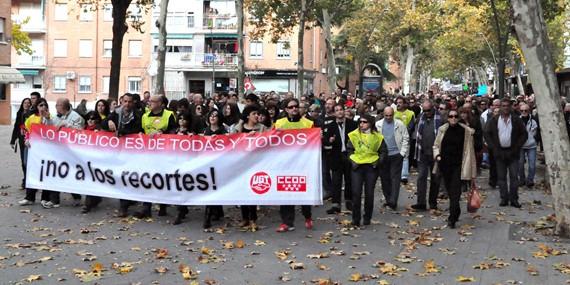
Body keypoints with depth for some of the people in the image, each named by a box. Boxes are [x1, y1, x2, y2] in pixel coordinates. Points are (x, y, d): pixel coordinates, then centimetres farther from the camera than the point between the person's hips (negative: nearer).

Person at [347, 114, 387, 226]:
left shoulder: (377, 136, 0)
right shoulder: (354, 135, 2)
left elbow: (384, 151, 7)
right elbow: (349, 149, 9)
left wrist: (378, 162, -4)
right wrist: (352, 160, -3)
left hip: (371, 167, 0)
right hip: (357, 166, 0)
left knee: (369, 193, 4)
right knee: (356, 193, -3)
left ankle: (367, 218, 17)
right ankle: (355, 219, 6)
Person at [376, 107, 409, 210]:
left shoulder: (399, 124, -1)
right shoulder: (378, 125, 4)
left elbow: (406, 139, 0)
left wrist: (402, 153, -6)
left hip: (396, 155, -2)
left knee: (395, 178, -6)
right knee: (384, 178, 8)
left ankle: (393, 201, -10)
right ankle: (388, 199, 20)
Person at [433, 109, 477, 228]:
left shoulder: (466, 131, -3)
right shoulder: (442, 130, 3)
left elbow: (468, 149, 0)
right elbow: (436, 145, 14)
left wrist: (471, 170, 0)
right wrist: (437, 155, -7)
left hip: (458, 165, -3)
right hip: (444, 164, 3)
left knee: (455, 192, -9)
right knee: (450, 191, 13)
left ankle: (452, 219, -8)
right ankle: (456, 213, 34)